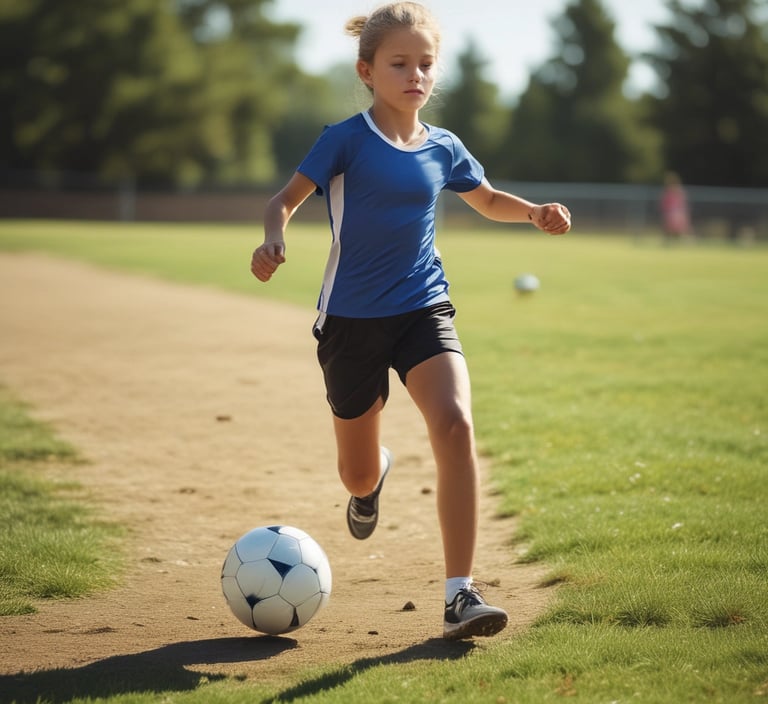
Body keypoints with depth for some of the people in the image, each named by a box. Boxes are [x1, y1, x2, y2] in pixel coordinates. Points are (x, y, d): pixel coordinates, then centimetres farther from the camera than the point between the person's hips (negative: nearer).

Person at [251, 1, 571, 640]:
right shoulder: (347, 139, -6)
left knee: (455, 425, -25)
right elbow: (287, 197, -2)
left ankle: (460, 595, -22)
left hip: (424, 309, 2)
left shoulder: (443, 148, 5)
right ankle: (374, 476, 53)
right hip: (351, 318, -1)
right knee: (358, 475, 9)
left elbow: (488, 200, 22)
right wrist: (273, 240, -25)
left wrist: (536, 213, 2)